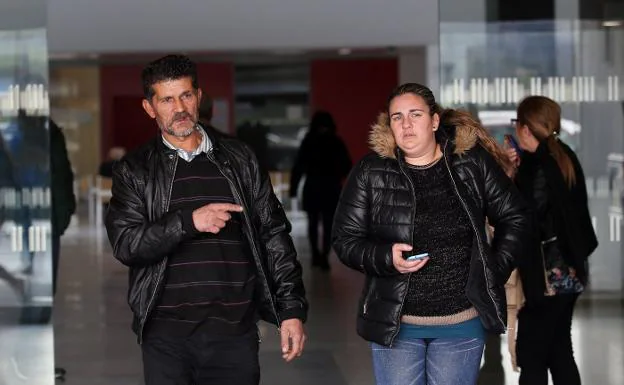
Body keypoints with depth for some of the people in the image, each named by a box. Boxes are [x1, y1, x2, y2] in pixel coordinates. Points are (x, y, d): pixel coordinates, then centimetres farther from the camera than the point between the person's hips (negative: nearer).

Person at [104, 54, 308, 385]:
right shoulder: (134, 171, 4)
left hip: (235, 332, 1)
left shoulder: (239, 159, 9)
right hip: (167, 336, -1)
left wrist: (292, 308, 3)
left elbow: (273, 236, 9)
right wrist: (189, 221, -18)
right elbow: (125, 244, -7)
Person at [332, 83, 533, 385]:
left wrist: (495, 272, 0)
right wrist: (386, 257, -19)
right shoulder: (370, 172, -4)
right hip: (394, 323, 0)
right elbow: (345, 239, -2)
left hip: (462, 324, 1)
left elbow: (516, 219, 7)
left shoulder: (473, 163, -2)